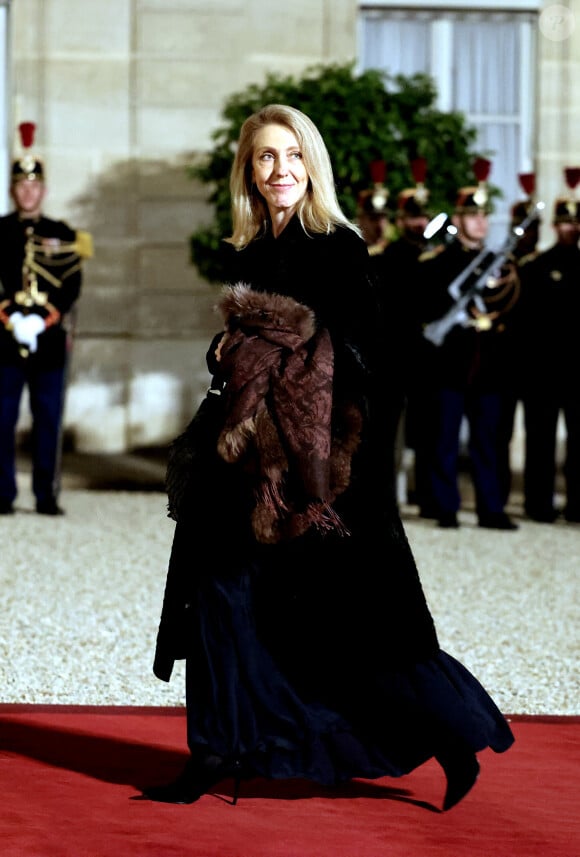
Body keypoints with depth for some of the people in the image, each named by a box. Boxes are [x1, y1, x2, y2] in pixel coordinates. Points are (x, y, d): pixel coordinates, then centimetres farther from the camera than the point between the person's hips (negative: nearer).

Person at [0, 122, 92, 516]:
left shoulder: (63, 235, 10)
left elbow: (73, 286, 3)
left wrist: (44, 320, -10)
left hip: (51, 339, 1)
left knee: (49, 421, 2)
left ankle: (47, 496, 7)